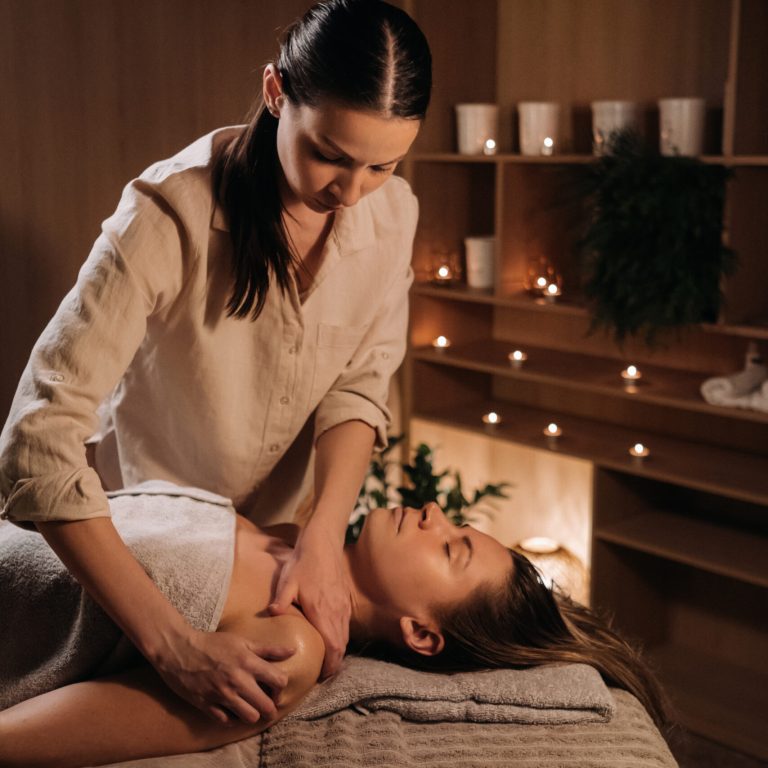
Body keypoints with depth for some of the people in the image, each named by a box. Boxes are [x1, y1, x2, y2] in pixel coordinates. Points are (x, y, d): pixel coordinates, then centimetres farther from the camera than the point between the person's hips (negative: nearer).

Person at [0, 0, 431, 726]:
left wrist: (322, 542, -30)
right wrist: (170, 640, -43)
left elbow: (358, 388, -12)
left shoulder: (391, 211, -16)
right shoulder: (171, 212, -33)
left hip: (279, 526, 4)